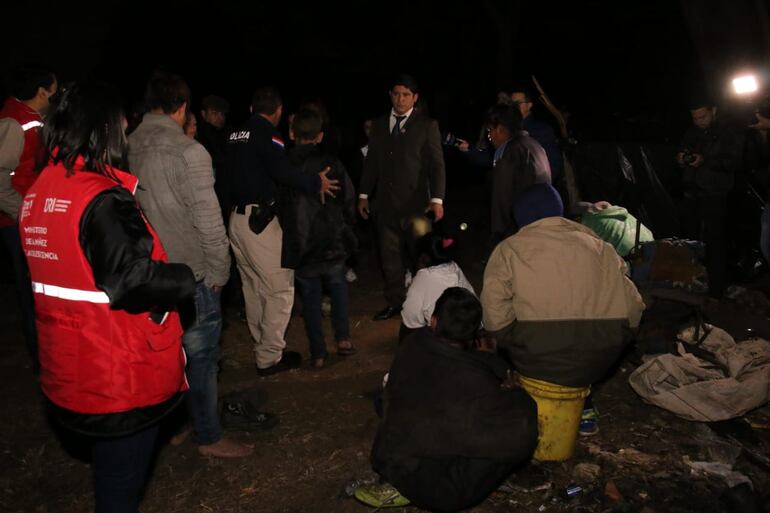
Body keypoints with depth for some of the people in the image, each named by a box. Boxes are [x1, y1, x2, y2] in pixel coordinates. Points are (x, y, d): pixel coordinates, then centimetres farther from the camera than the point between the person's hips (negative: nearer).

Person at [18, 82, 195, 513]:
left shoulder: (39, 193, 5)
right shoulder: (102, 198, -23)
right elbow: (134, 281, -29)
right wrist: (191, 279, -13)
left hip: (72, 371, 8)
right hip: (120, 374, -8)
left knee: (108, 469, 27)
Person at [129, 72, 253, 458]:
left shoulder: (128, 148, 0)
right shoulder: (188, 152, -18)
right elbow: (208, 219, -18)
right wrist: (219, 270, -6)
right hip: (190, 272, -6)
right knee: (200, 354, 6)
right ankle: (209, 437, 19)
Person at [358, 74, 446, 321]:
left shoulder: (427, 125, -1)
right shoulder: (379, 124, 11)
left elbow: (436, 164, -5)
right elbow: (371, 161, 13)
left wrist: (437, 199, -13)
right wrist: (364, 195, 10)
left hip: (415, 201, -4)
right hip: (385, 202, 4)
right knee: (389, 254, 8)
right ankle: (394, 301, 19)